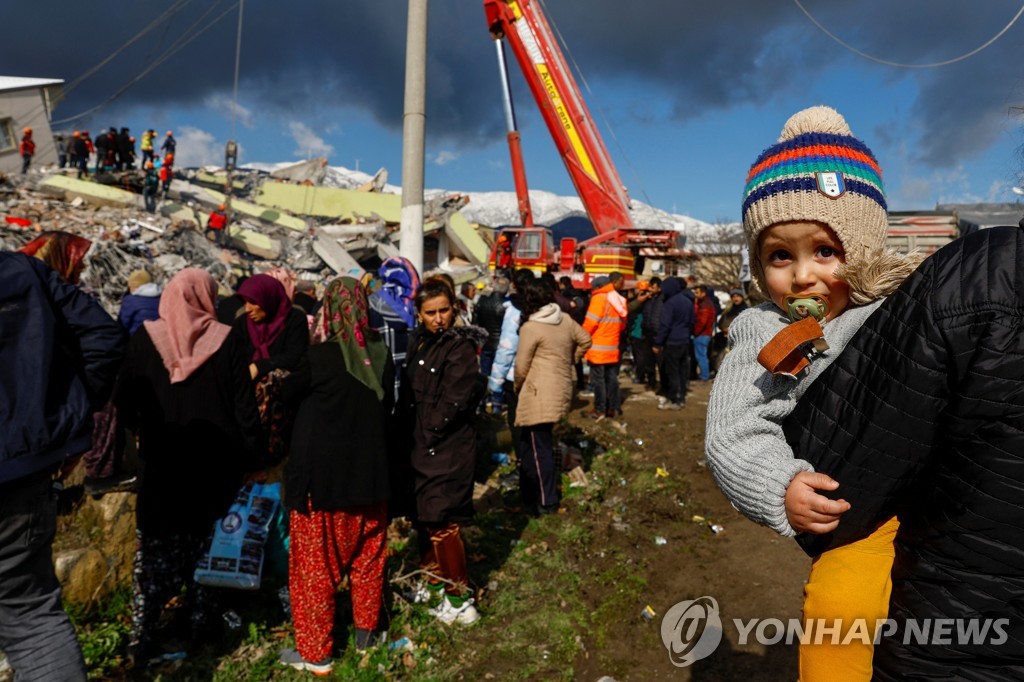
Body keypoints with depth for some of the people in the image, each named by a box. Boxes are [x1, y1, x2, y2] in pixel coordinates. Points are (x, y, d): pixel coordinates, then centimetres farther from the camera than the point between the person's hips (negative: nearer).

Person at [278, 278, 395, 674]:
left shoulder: (321, 355, -19)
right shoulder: (381, 355, -6)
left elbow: (287, 393, -2)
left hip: (321, 474, -4)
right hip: (369, 472, 5)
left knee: (315, 561, 11)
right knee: (367, 554, 20)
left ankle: (315, 653, 21)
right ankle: (366, 631, 35)